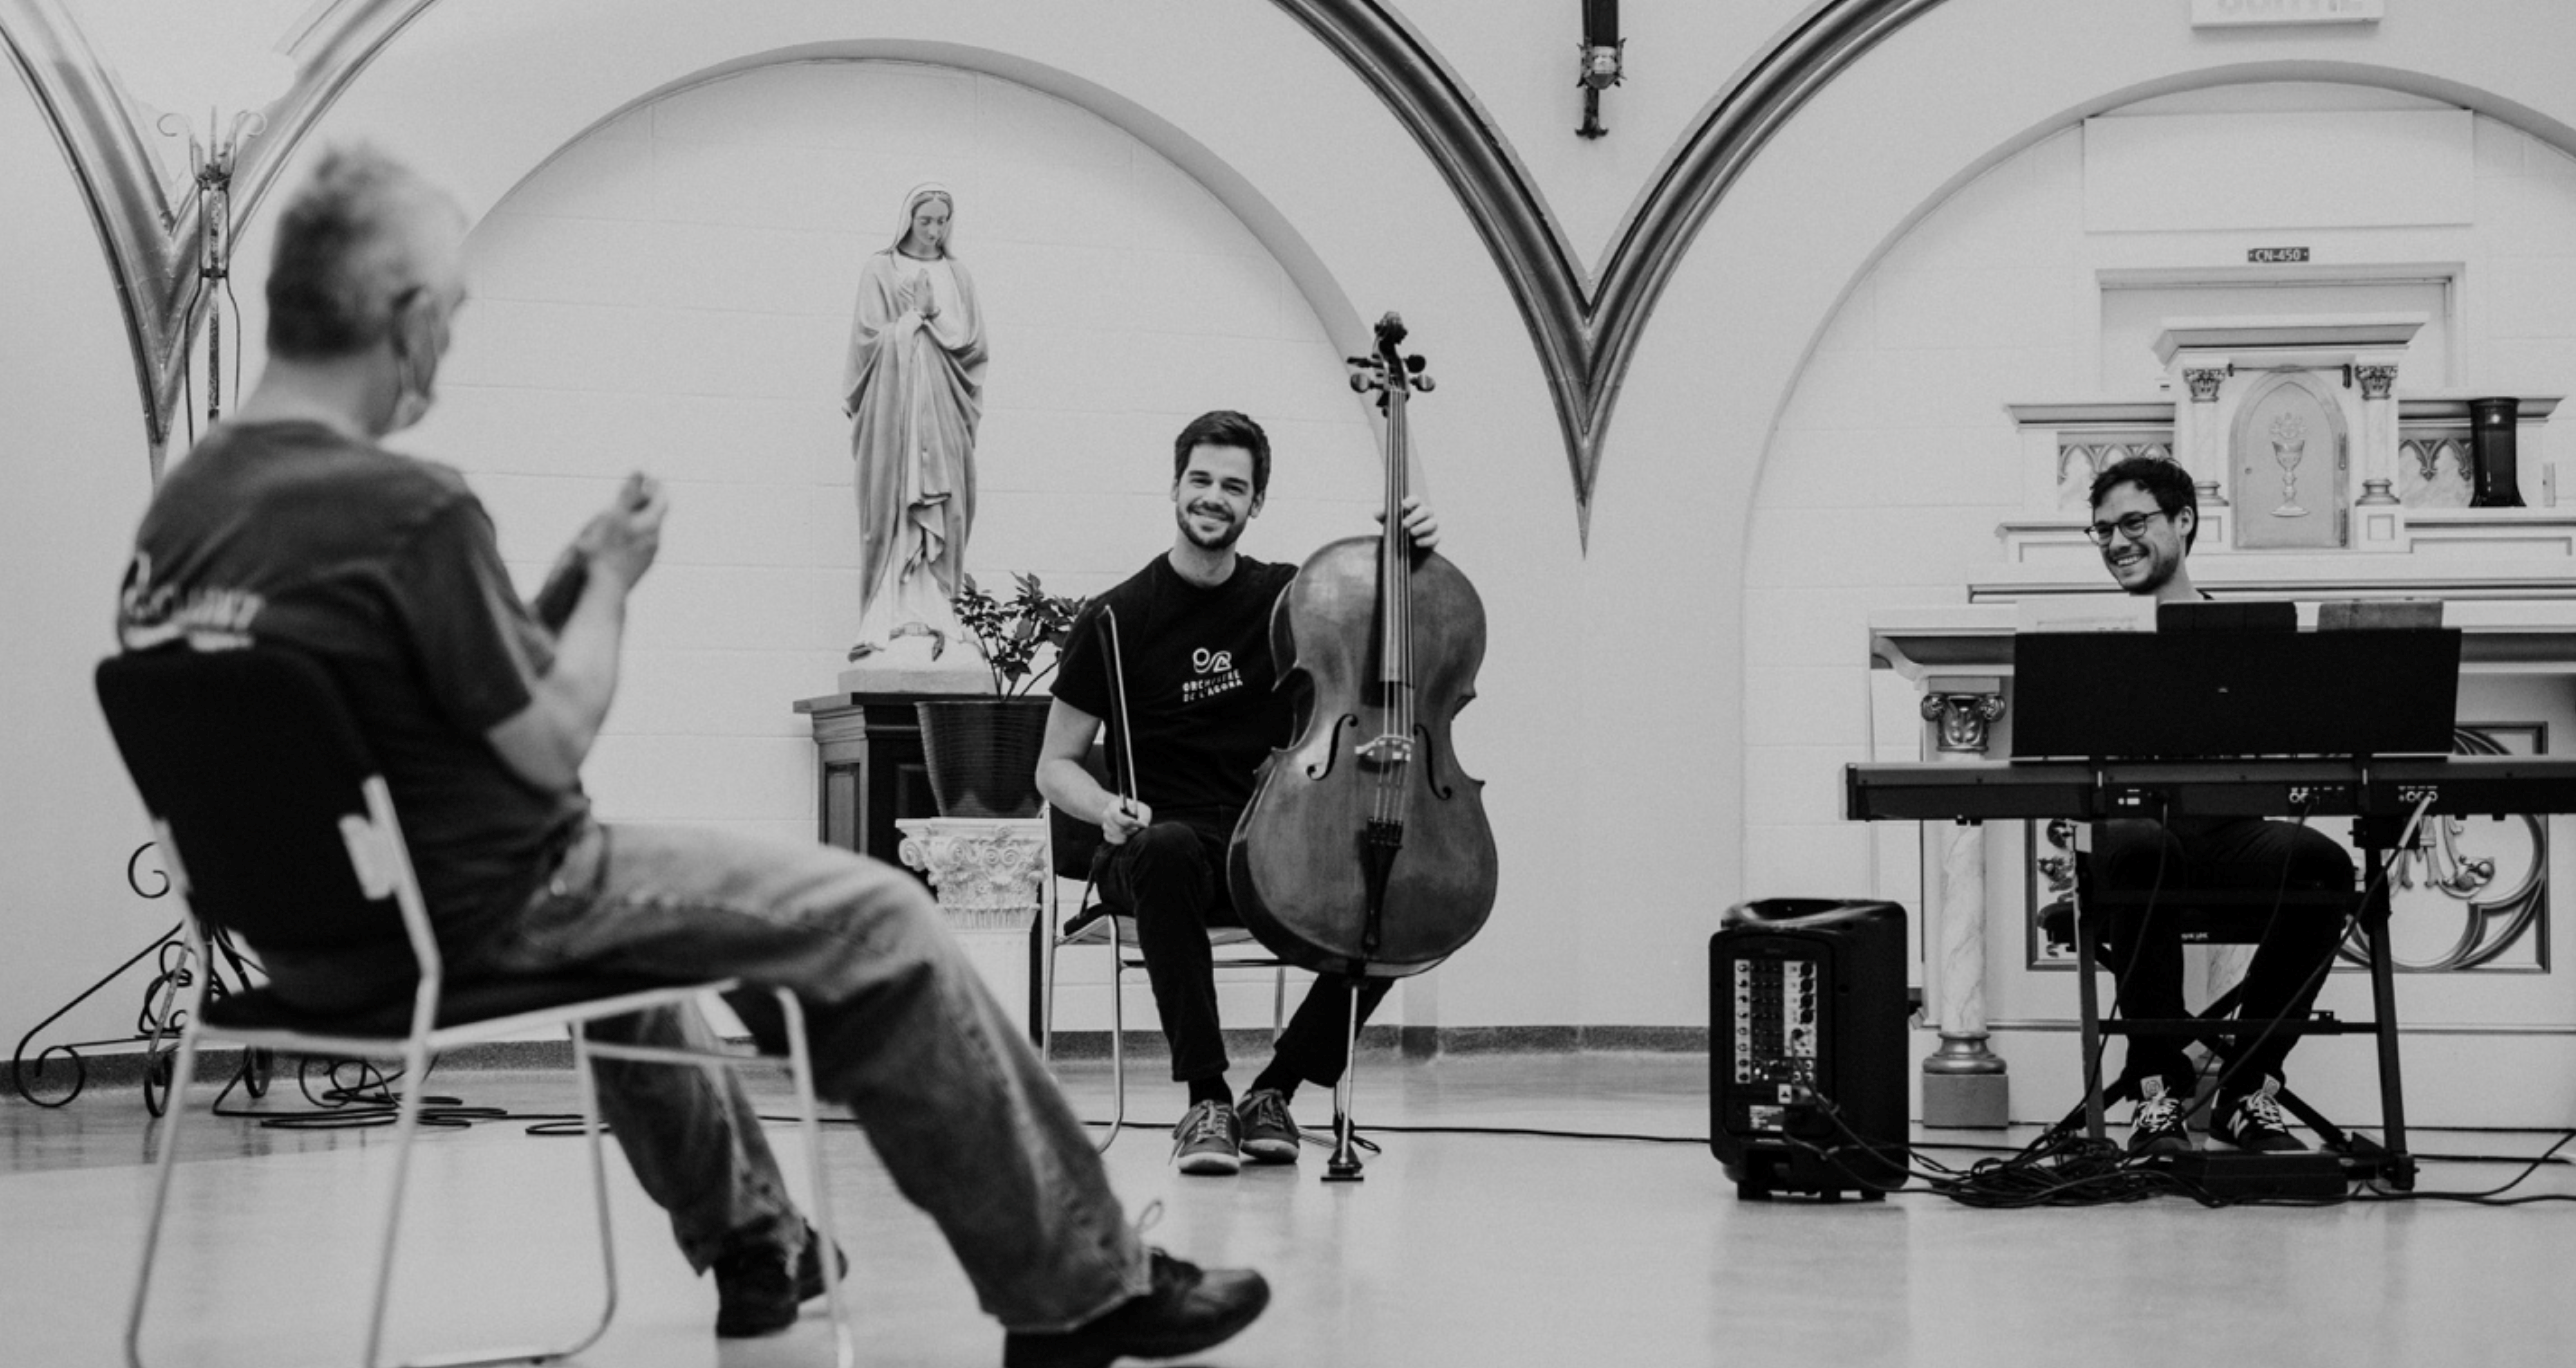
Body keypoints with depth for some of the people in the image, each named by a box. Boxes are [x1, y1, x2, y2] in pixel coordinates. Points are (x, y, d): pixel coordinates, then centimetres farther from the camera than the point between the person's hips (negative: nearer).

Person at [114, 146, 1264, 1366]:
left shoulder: (179, 505, 1)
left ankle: (751, 1241, 47)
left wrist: (562, 579, 11)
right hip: (473, 912, -9)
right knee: (875, 918, 0)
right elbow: (550, 747, -18)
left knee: (622, 891, 37)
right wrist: (611, 579, -3)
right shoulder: (406, 509, -24)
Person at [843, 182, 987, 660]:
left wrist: (932, 314, -4)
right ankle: (886, 617, -8)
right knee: (891, 509, -7)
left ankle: (932, 614, -5)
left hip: (944, 410, 3)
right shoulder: (880, 270, 6)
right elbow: (871, 338, -3)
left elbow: (971, 343, 6)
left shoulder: (957, 275, 14)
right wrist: (916, 317, -1)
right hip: (892, 405, -2)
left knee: (943, 511, -5)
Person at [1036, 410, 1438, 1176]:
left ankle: (1275, 1091, -7)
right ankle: (1206, 1099, -31)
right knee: (1168, 851, -40)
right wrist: (1109, 810, -17)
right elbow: (1055, 766, 5)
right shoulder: (1119, 618, 0)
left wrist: (1413, 559, -5)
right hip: (1172, 840, -3)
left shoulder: (1289, 596, 9)